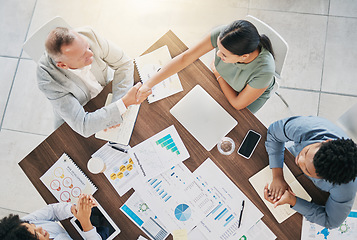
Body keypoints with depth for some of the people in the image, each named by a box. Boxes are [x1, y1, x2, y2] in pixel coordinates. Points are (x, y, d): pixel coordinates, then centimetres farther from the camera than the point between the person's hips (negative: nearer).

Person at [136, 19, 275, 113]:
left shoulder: (265, 70, -46)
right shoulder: (222, 35, -39)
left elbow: (238, 104, -28)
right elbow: (185, 58, -31)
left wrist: (218, 74, -18)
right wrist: (149, 83, -33)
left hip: (255, 91, -3)